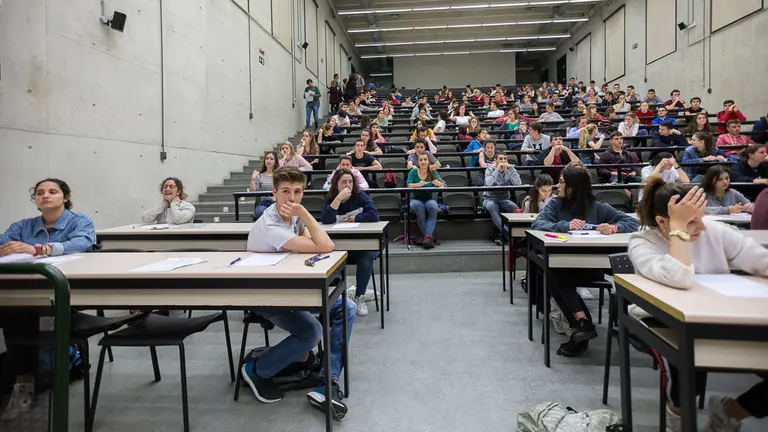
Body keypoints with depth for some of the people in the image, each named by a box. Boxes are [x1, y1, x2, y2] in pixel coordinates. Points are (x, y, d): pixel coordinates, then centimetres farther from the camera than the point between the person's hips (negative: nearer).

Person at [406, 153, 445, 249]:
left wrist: (439, 184, -35)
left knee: (433, 206, -33)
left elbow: (443, 185, -10)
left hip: (429, 199, 1)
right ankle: (430, 236, -29)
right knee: (418, 206, -35)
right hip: (415, 199, -1)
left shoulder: (433, 171, 4)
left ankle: (427, 236, -35)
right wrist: (418, 184, -35)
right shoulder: (413, 171, 2)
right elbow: (408, 185, -14)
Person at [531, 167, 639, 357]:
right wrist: (565, 225, -27)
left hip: (591, 267, -2)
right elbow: (537, 223, -11)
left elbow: (632, 222, 2)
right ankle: (582, 324, -24)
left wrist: (614, 228, -20)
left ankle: (581, 325, -20)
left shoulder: (597, 207, 3)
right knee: (553, 276, -33)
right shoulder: (556, 204, 6)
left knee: (556, 278, -32)